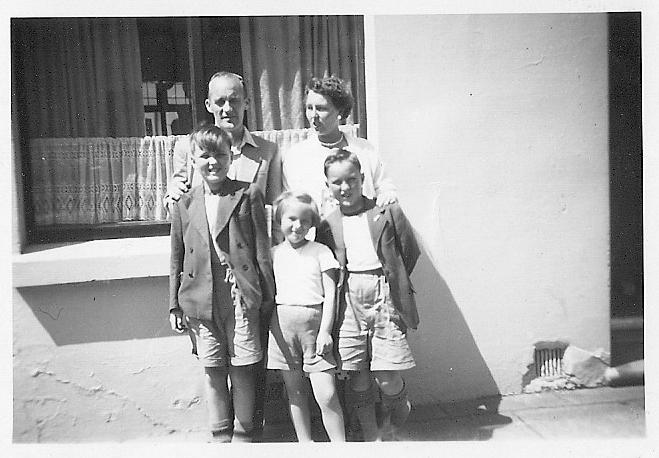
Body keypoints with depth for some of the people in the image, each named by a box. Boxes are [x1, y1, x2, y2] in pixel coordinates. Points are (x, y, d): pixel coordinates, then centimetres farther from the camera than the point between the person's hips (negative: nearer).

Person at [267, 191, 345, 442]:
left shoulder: (320, 251, 3)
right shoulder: (273, 254, 9)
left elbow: (330, 293, 0)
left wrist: (325, 330, -7)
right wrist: (270, 325, 1)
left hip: (315, 325, -2)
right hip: (282, 326, 2)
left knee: (327, 395, -5)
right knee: (294, 392, 11)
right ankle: (304, 443, 25)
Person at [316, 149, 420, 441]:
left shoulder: (388, 213, 2)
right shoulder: (327, 225, 7)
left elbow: (410, 252, 8)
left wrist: (393, 283, 8)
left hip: (385, 300, -2)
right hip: (348, 304, 2)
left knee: (388, 379, -2)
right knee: (358, 378, 5)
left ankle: (391, 429, 29)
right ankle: (370, 436, 24)